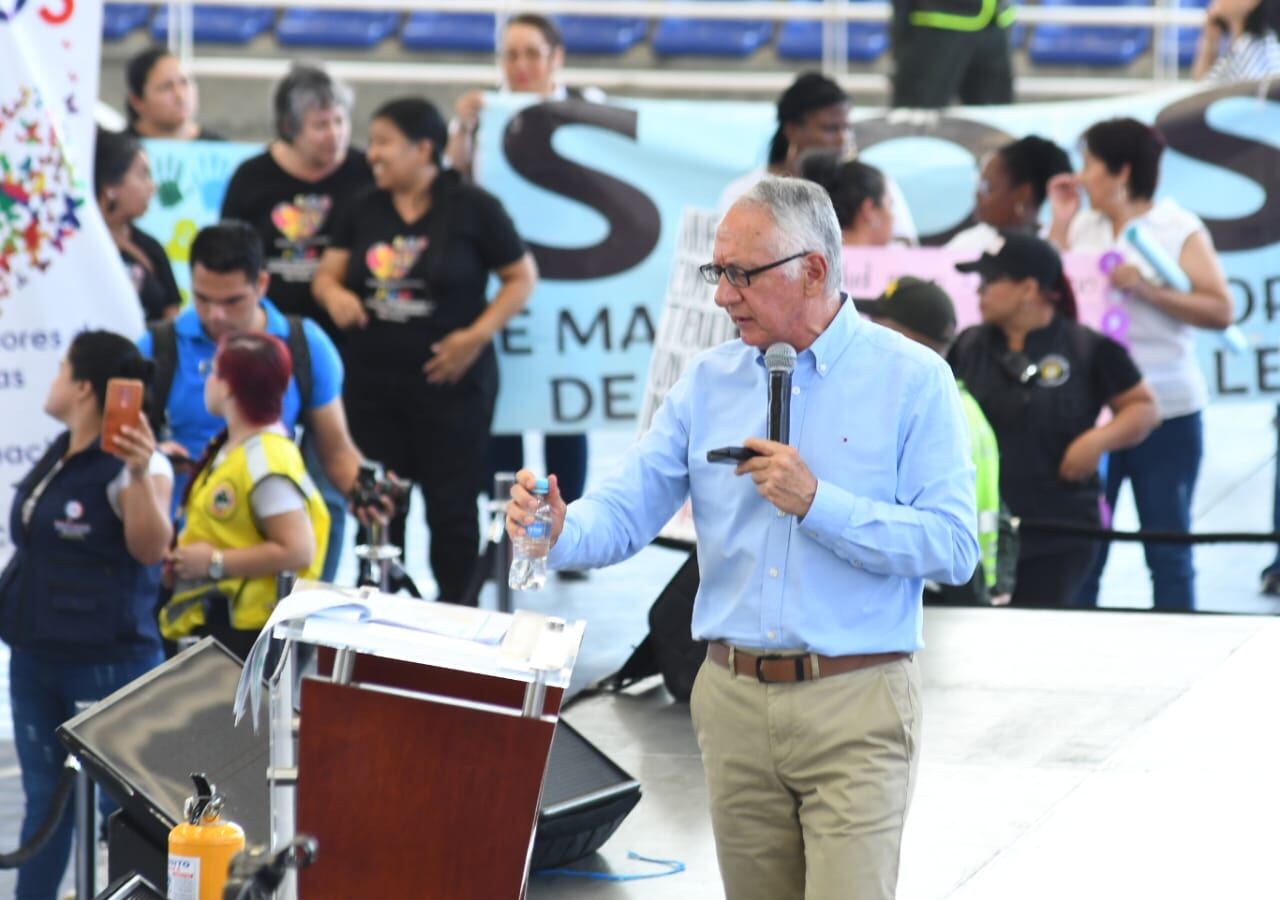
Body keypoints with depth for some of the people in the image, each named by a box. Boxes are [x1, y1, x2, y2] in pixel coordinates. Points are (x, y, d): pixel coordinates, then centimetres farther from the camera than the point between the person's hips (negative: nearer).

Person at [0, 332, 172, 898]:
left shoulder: (136, 465, -15)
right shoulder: (58, 457, 10)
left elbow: (150, 548, -29)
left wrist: (140, 476, -42)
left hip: (107, 661, -9)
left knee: (124, 804, -4)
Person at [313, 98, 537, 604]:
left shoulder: (472, 208, -5)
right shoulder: (364, 211, 9)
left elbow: (522, 278, -1)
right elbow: (326, 275, 11)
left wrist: (479, 334, -13)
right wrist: (334, 294, -13)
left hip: (449, 381, -4)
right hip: (372, 384, 4)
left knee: (451, 505, 1)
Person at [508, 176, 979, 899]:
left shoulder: (911, 380, -4)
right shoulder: (709, 383, 10)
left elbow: (953, 546, -11)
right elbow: (627, 512, 3)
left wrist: (818, 504, -19)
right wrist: (560, 531, -19)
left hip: (855, 705, -5)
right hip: (734, 698, 5)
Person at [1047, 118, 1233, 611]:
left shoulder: (1180, 230, -3)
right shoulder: (1084, 227, 11)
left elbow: (1221, 311, -10)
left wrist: (1148, 289, -19)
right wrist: (1060, 223, 5)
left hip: (1165, 412, -4)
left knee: (1169, 553, 3)